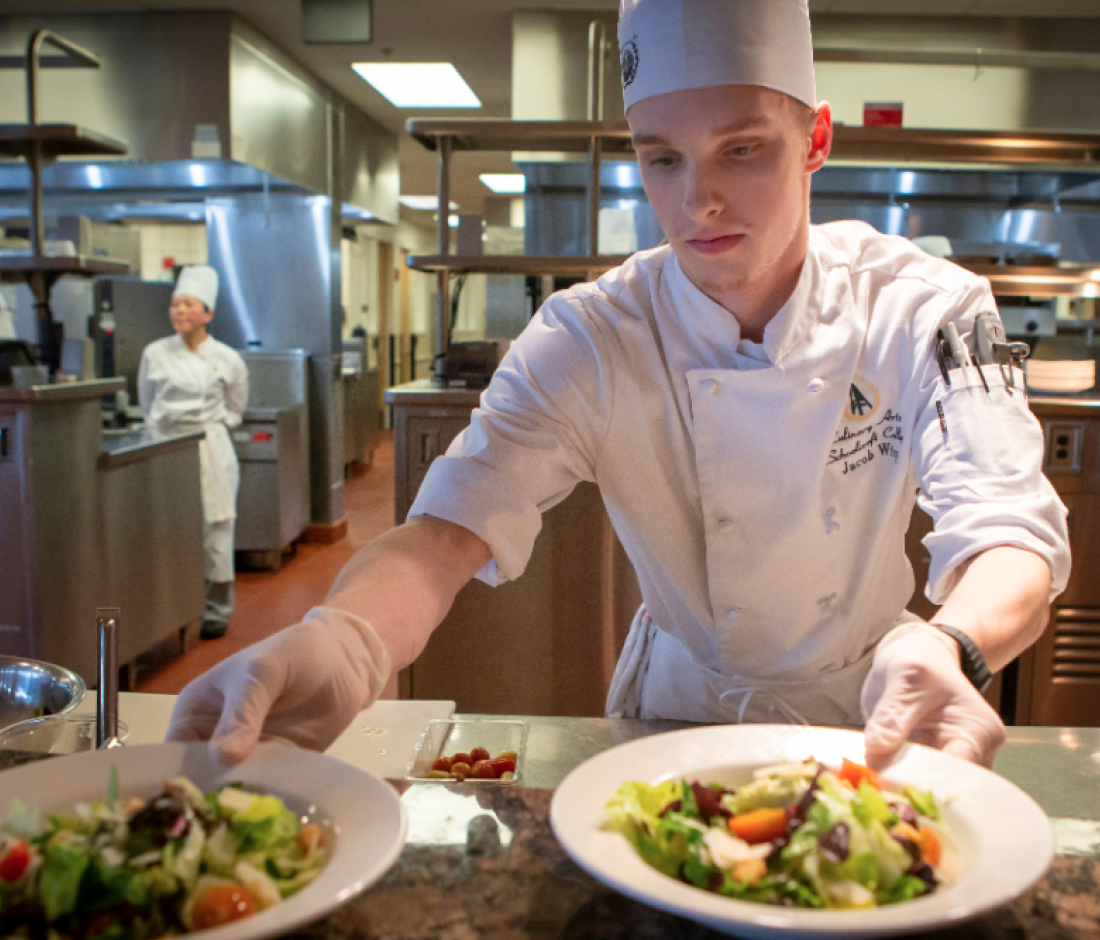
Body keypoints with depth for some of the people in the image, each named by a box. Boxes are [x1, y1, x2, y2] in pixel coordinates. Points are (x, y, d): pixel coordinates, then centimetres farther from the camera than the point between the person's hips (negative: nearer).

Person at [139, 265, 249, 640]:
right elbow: (146, 404, 16)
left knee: (215, 526, 1)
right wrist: (163, 427, 12)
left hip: (210, 447, -1)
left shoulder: (226, 359, 0)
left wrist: (209, 424, 10)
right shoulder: (155, 354, 2)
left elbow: (234, 407, 15)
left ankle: (216, 609, 13)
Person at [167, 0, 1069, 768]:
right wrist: (344, 641, -50)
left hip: (869, 717, 1)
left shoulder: (924, 311, -16)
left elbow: (1009, 532, -26)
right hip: (679, 711, 0)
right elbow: (452, 526, -27)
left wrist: (949, 648, -50)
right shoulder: (588, 341, -17)